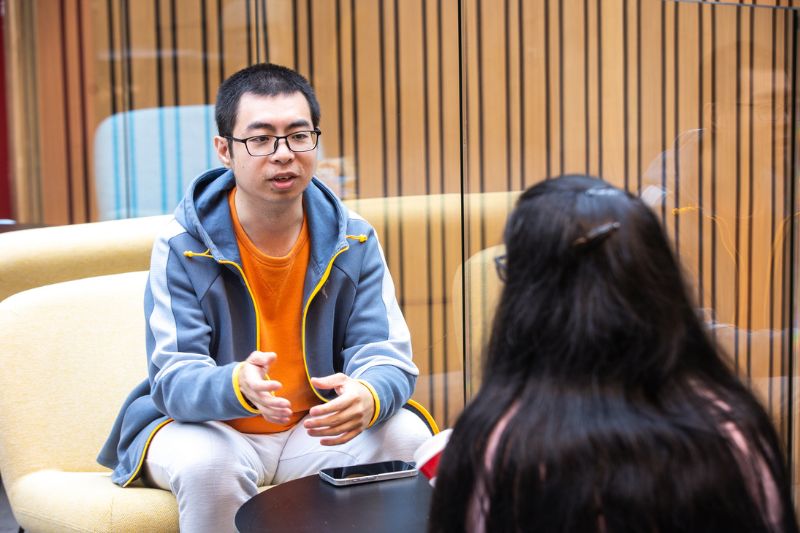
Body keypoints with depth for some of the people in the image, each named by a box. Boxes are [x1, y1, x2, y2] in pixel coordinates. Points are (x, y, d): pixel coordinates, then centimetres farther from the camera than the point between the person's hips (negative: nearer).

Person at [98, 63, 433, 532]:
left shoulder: (352, 241, -5)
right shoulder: (183, 247, -15)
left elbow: (386, 353, -11)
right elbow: (175, 379, -21)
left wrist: (367, 397, -38)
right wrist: (239, 386, -46)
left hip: (317, 425, 3)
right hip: (207, 424, -2)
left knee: (408, 439, -22)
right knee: (209, 462, -35)